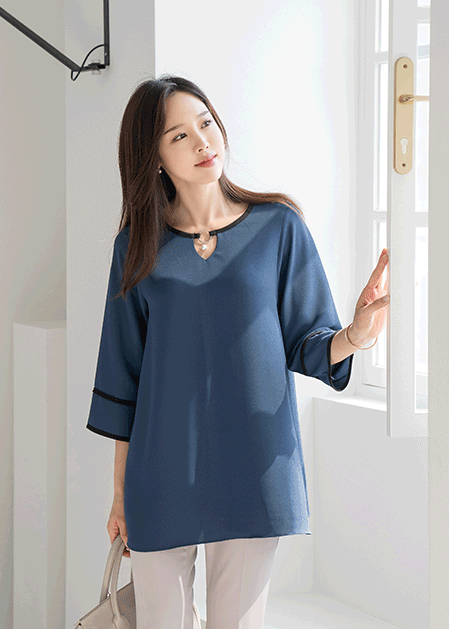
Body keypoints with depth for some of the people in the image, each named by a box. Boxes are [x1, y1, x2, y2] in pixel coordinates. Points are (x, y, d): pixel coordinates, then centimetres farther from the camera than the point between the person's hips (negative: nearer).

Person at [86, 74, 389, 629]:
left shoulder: (277, 227, -1)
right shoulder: (139, 245, 3)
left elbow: (305, 344, 1)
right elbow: (123, 374, 7)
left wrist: (354, 335, -22)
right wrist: (120, 490, 6)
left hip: (254, 470, -1)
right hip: (162, 474, 1)